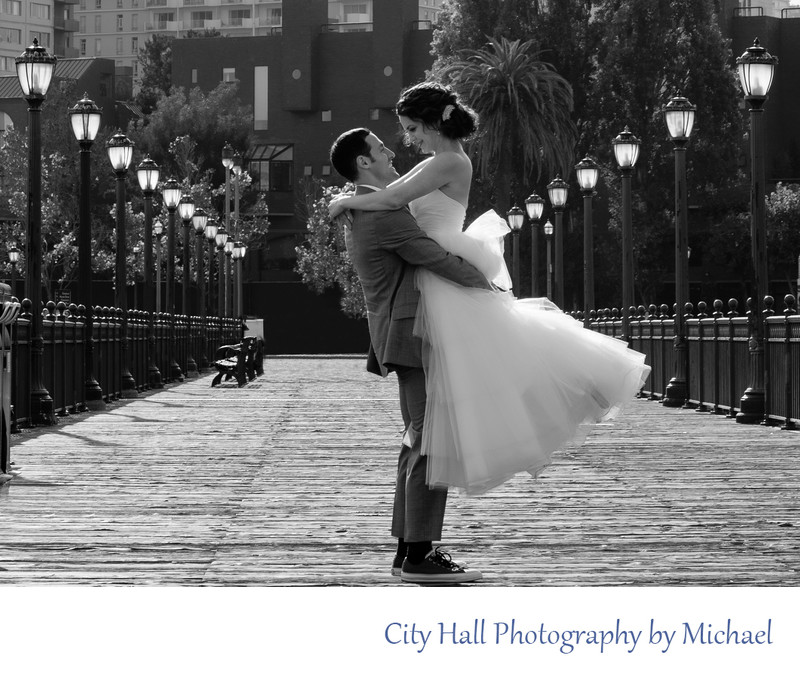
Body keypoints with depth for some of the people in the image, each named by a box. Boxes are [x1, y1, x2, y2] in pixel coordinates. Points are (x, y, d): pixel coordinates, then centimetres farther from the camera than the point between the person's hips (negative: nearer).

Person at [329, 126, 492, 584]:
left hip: (405, 335, 11)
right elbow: (436, 258, -19)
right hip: (417, 334, -11)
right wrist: (485, 285, -4)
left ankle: (409, 549, 17)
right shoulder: (384, 212, -17)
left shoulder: (360, 212, 16)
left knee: (419, 443, 14)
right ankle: (419, 556, -10)